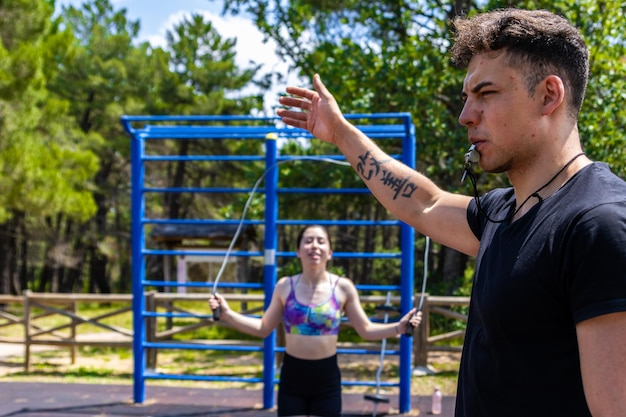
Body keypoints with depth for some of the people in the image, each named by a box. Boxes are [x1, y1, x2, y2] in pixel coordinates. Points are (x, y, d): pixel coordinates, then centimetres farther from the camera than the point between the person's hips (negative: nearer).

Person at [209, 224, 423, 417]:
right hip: (292, 374, 1)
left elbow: (366, 330, 2)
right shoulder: (285, 286, -2)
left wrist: (399, 327, -13)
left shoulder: (343, 288, -5)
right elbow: (263, 328, 6)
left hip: (327, 377, -1)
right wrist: (227, 314, -2)